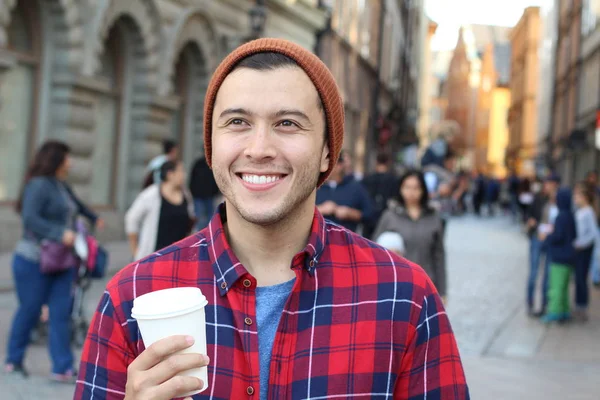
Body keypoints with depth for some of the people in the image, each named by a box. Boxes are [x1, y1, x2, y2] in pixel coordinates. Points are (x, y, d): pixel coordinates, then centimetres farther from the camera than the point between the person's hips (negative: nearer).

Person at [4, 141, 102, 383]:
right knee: (29, 310, 4)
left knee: (61, 313, 0)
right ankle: (13, 361, 22)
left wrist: (93, 218, 52)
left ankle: (63, 369, -1)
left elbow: (75, 204, 37)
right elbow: (30, 219, -24)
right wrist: (60, 233, -31)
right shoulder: (38, 185, -12)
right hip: (34, 261, -7)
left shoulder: (61, 186, 15)